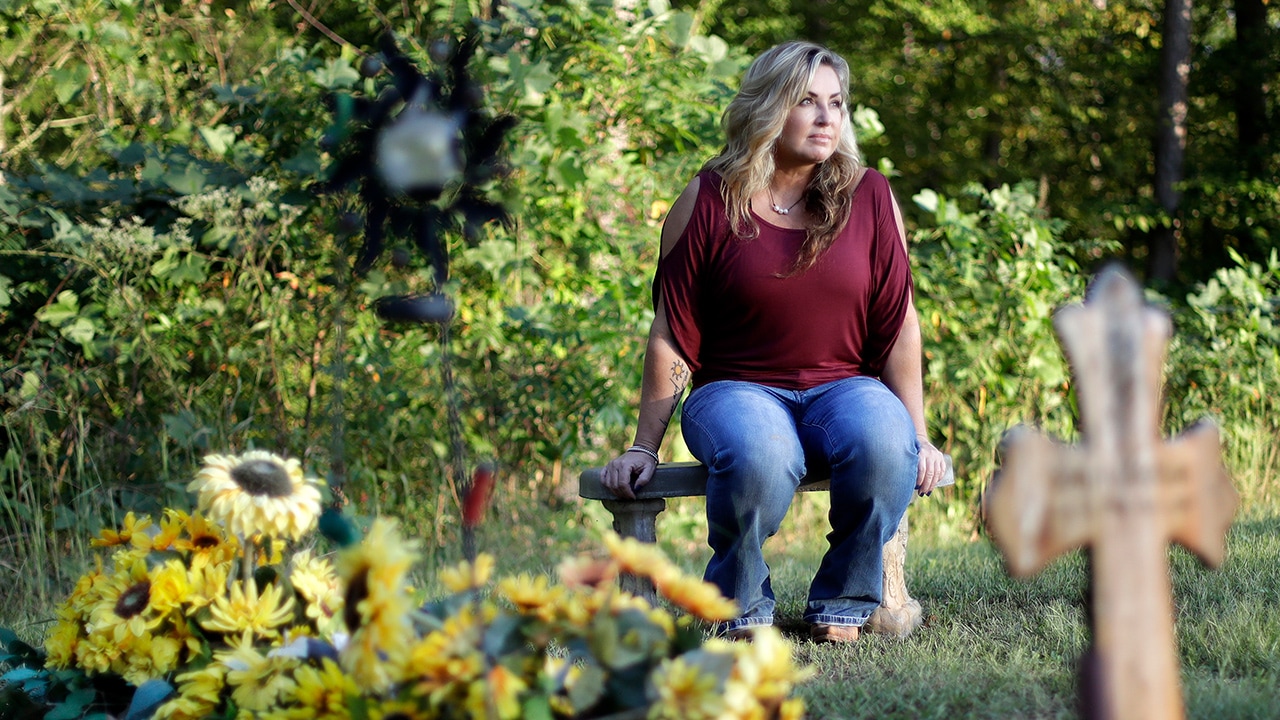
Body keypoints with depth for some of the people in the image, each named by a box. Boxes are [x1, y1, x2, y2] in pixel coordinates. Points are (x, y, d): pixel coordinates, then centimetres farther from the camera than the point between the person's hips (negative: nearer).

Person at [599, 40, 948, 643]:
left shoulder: (868, 197, 4)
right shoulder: (709, 201, -3)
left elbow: (898, 324, 5)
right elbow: (672, 336, 0)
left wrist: (918, 434, 0)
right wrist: (643, 449, 0)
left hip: (844, 386, 2)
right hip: (737, 390, -2)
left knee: (885, 443, -34)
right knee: (758, 457, -38)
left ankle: (841, 603, -10)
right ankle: (741, 609, -10)